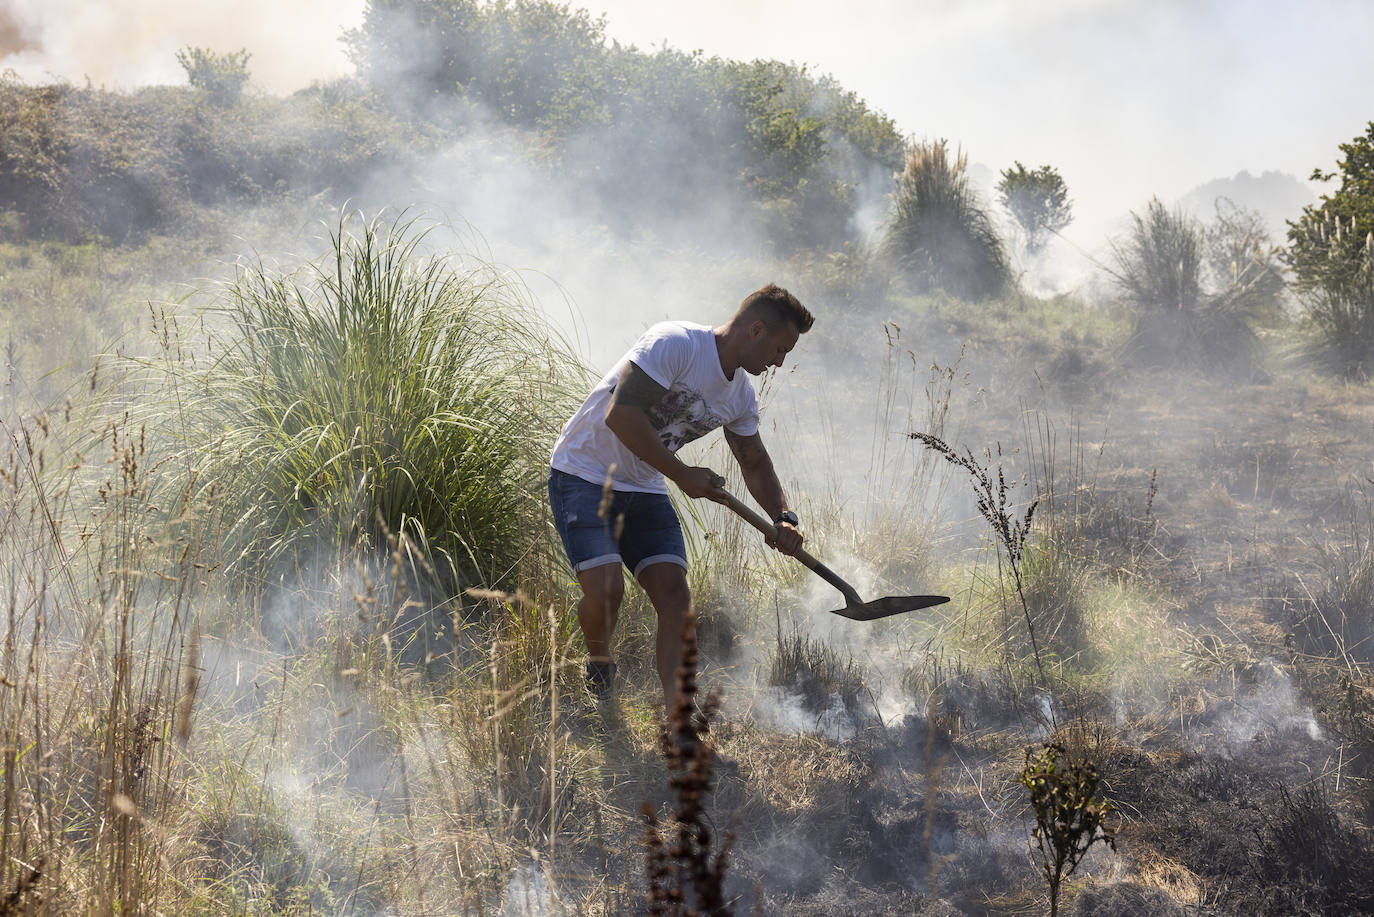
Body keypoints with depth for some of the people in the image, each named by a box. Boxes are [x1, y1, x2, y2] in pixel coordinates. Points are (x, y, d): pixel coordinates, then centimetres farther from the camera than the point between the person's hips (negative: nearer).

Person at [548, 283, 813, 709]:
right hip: (584, 475, -7)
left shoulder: (741, 396, 5)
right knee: (606, 590, -20)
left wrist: (783, 518, 1)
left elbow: (756, 464, 19)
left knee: (675, 597, -8)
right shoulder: (675, 344, -22)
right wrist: (682, 474, -21)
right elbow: (620, 416, -27)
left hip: (644, 490, 7)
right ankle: (598, 664, 12)